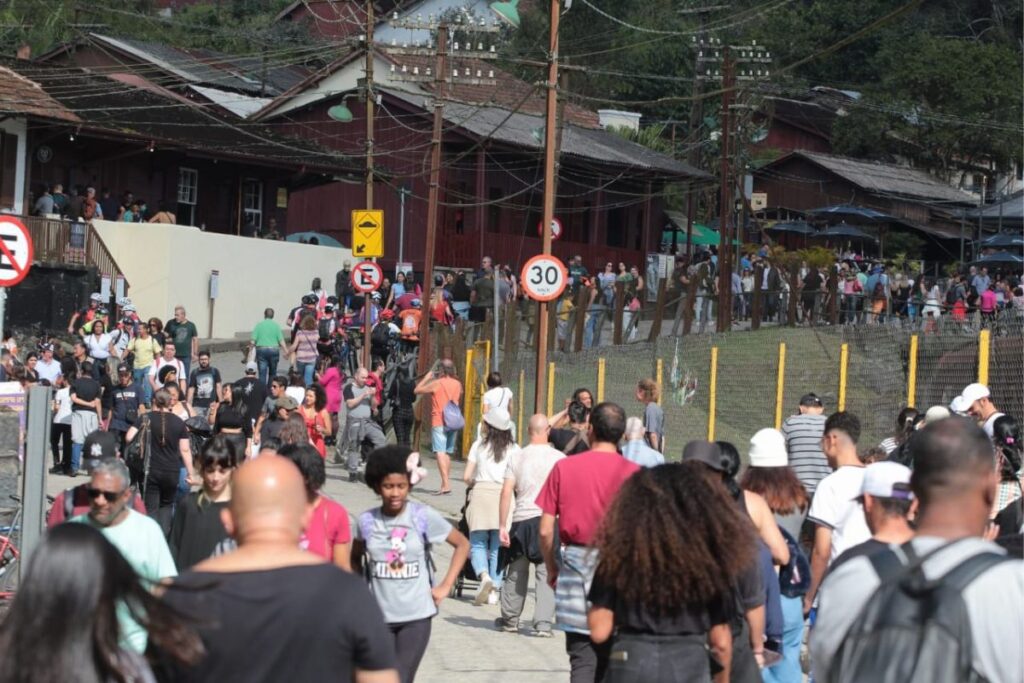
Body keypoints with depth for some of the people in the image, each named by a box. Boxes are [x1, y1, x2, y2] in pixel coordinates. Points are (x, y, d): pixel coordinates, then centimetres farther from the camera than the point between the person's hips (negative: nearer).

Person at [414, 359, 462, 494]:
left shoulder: (436, 383, -10)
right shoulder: (458, 384, 5)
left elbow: (417, 390, -3)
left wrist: (427, 377, 7)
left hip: (439, 422, -6)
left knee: (440, 453, -11)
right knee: (448, 453, 16)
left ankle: (446, 484, -24)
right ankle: (445, 483, 22)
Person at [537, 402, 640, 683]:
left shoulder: (564, 468, -2)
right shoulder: (632, 472, -6)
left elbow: (545, 530, 0)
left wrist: (551, 568, 14)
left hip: (576, 567, 0)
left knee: (582, 660, 1)